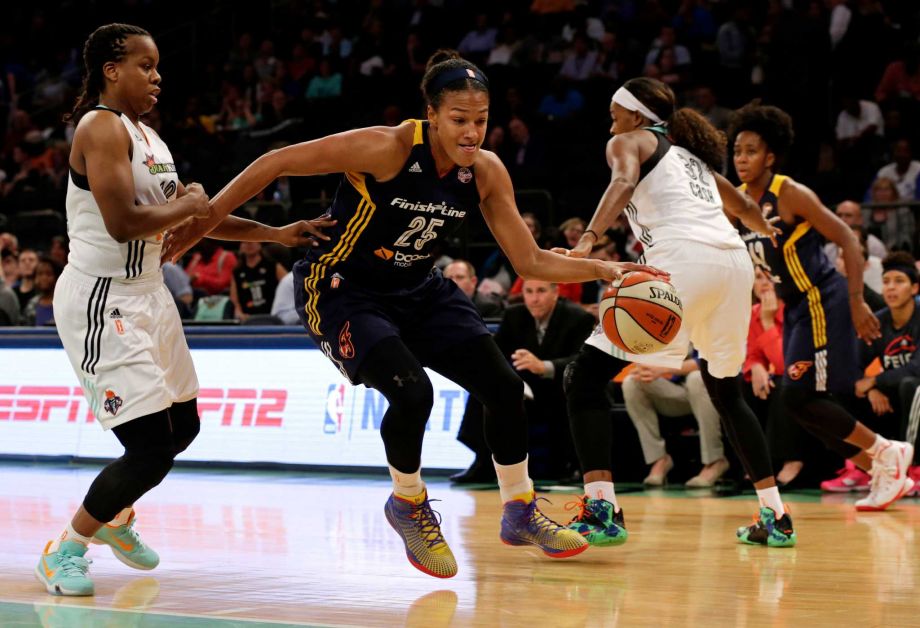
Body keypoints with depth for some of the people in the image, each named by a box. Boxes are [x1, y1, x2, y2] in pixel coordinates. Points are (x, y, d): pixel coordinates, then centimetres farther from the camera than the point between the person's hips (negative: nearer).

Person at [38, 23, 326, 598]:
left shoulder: (147, 134, 13)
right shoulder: (102, 127, -16)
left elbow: (195, 217, 20)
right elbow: (123, 223, -27)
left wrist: (276, 234, 15)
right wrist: (189, 206, -12)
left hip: (148, 295, 10)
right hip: (102, 300, -10)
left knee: (183, 426, 19)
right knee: (152, 447, -12)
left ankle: (115, 517, 41)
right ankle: (65, 550, 5)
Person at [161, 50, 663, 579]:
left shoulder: (487, 172, -9)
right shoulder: (386, 149, -27)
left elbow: (531, 261, -2)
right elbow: (277, 163, -22)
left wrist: (604, 269, -15)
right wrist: (202, 223, -19)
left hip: (417, 290, 6)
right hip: (340, 290, -6)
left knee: (505, 387, -2)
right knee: (412, 393, -25)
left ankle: (520, 514, 20)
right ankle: (408, 506, 5)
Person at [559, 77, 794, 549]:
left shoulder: (629, 142, 15)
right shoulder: (692, 153, 32)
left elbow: (624, 183, -9)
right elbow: (745, 209, 46)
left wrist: (588, 240, -24)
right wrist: (770, 232, 68)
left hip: (684, 259, -7)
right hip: (735, 262, 7)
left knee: (585, 376, -3)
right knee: (726, 392, 28)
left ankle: (601, 511, -18)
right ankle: (775, 518, 28)